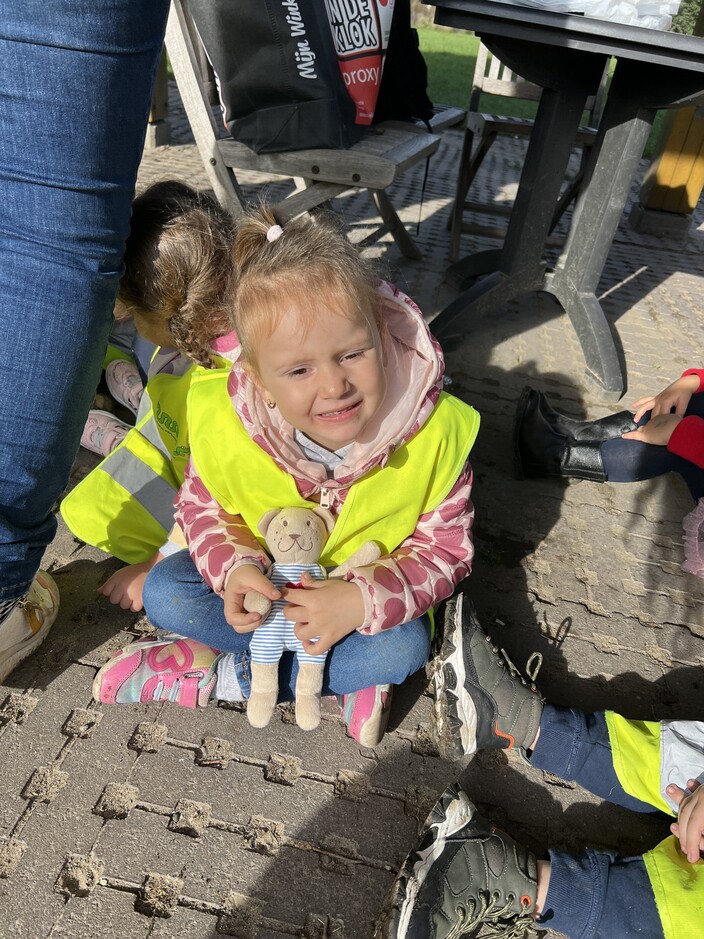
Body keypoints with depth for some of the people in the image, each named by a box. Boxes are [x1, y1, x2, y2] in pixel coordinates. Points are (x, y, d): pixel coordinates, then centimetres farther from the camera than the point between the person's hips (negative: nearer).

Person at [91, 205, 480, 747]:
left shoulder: (433, 433, -30)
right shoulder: (227, 426, -27)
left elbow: (447, 549, -18)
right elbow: (202, 507, -7)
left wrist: (362, 601, -35)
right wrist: (234, 567, -29)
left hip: (369, 590, -1)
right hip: (264, 576, 2)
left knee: (406, 646, -29)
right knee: (164, 593, -17)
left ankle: (215, 674, -13)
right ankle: (348, 675, -13)